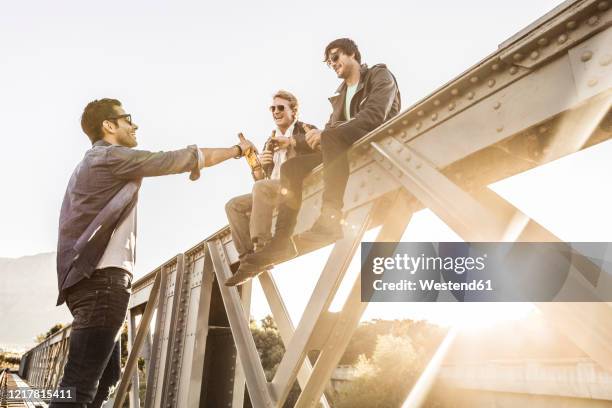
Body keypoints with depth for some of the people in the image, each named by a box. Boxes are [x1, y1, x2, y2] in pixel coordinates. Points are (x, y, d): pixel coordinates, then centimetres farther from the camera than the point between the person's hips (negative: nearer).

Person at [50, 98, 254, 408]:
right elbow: (185, 158, -2)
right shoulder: (113, 156, -3)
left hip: (89, 277, 10)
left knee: (105, 375, 10)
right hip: (103, 277, -10)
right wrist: (238, 149, 8)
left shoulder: (90, 164, 26)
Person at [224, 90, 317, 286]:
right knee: (233, 205, -9)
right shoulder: (270, 141, 23)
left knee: (261, 187, -32)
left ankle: (262, 251, -33)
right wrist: (260, 164, -3)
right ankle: (248, 258, -19)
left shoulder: (305, 129, 8)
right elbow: (260, 178, 20)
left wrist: (290, 142, -20)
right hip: (273, 192, 7)